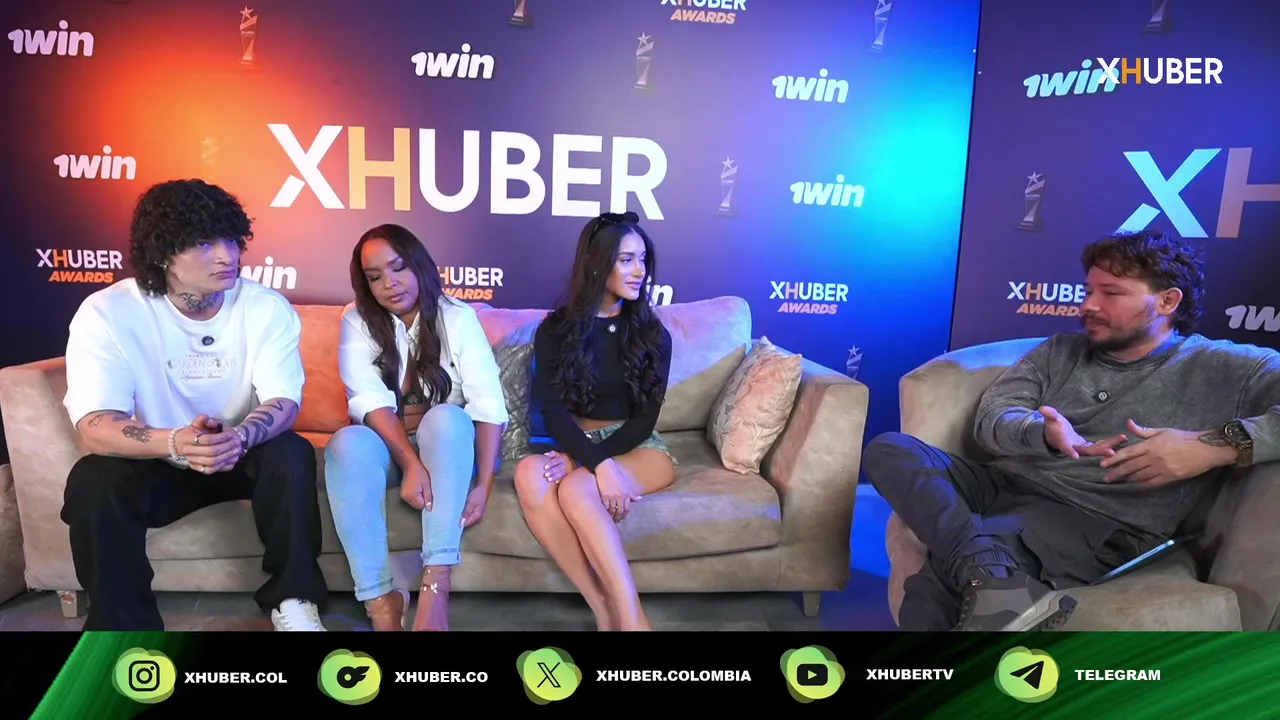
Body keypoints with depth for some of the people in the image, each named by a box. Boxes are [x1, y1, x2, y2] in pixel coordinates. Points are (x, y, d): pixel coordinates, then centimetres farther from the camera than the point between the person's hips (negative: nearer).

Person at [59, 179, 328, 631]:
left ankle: (293, 601, -15)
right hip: (159, 465, 0)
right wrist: (174, 442, -48)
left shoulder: (267, 307, -13)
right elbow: (93, 425, -26)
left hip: (244, 458, 1)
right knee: (92, 482, -29)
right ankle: (122, 625, -11)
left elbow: (283, 400, -20)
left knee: (292, 454, -29)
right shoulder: (106, 313, -17)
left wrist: (242, 436, -45)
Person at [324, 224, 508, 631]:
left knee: (447, 416, -34)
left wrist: (484, 486, -25)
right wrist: (410, 462, -31)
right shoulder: (357, 320, 0)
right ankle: (380, 599, -36)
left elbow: (488, 405, -14)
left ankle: (435, 586, -41)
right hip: (387, 448, 1)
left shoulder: (458, 317, -4)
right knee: (347, 443, -31)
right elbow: (369, 400, -15)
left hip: (448, 449, -1)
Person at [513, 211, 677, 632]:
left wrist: (588, 461, -19)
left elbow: (645, 418, -4)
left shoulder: (652, 334, 3)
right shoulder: (555, 329, 2)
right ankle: (605, 609, -33)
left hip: (637, 447, -1)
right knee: (530, 475, -35)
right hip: (572, 444, 1)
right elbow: (553, 410, -9)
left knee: (576, 490, -35)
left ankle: (628, 619, -34)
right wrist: (599, 465, -27)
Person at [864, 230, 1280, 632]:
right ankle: (996, 581, -40)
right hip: (1004, 485, 7)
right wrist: (1042, 434, -18)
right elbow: (990, 419, 6)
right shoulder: (1059, 350, 20)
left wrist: (1226, 444, -24)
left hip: (1098, 521, -6)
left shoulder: (1226, 369, 6)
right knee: (889, 449, -24)